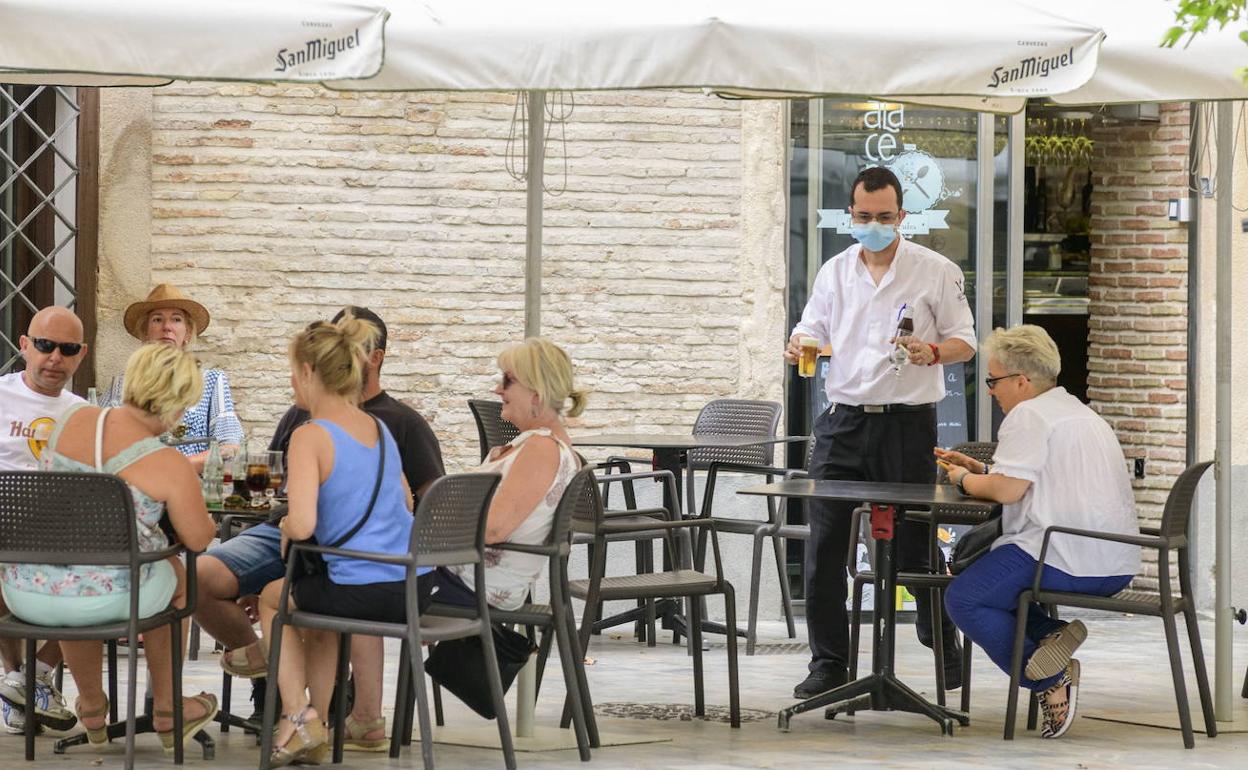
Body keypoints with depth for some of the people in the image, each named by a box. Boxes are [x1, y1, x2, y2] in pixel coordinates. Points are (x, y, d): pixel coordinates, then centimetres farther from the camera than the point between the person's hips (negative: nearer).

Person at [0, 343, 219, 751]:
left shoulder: (72, 420, 1)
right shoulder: (169, 466, -15)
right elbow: (198, 540, -2)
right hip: (103, 600, -4)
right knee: (175, 574, 31)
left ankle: (93, 713, 54)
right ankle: (166, 712, 43)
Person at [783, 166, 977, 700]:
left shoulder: (936, 272, 0)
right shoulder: (834, 272, 12)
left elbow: (965, 342, 2)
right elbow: (812, 331, 16)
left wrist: (932, 352, -20)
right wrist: (799, 347, -8)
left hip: (907, 422, -3)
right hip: (843, 421, 3)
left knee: (917, 545, 2)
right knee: (824, 545, -2)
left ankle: (946, 651, 21)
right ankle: (829, 662, 6)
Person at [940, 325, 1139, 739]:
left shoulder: (1030, 415, -7)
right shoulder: (1081, 413, 24)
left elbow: (1007, 490, -15)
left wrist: (964, 479, 4)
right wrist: (979, 469, 23)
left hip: (1067, 561, -10)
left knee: (963, 598, -5)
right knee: (974, 561, 22)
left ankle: (1049, 681, -10)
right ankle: (1051, 635, 0)